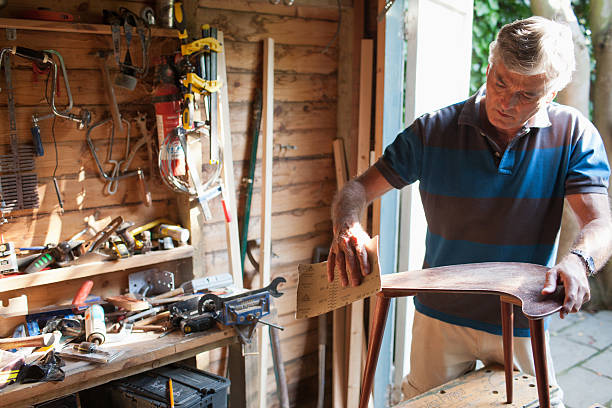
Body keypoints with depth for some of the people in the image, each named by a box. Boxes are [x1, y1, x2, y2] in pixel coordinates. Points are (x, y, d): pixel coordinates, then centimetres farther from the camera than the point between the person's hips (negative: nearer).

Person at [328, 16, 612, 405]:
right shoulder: (433, 131, -9)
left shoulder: (574, 133, -8)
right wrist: (347, 225, -30)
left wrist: (577, 261, -39)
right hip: (441, 316, 0)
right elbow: (358, 188, -7)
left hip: (523, 324, 1)